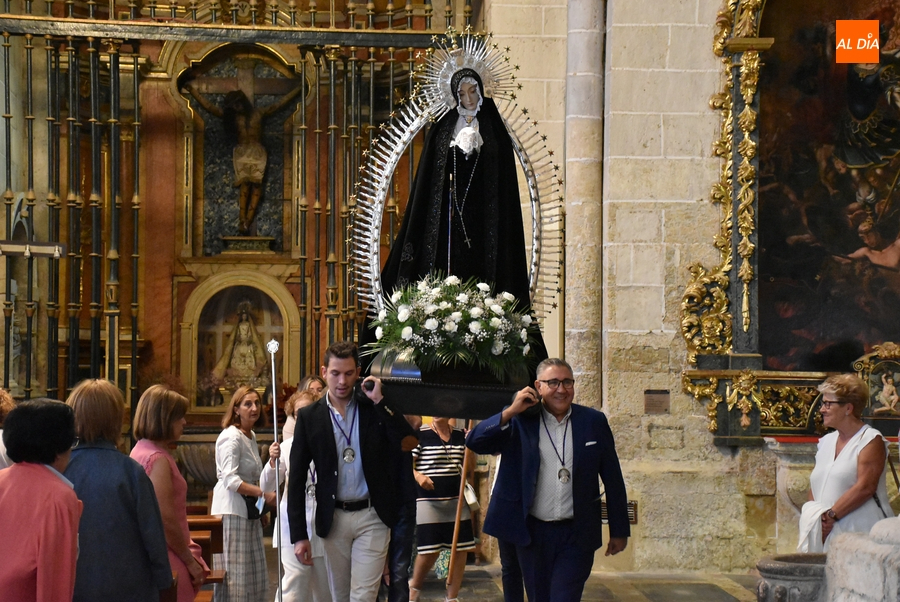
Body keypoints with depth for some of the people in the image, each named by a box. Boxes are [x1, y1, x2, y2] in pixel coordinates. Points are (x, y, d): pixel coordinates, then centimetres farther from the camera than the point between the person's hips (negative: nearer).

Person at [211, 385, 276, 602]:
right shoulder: (231, 437, -12)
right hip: (232, 509, -9)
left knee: (255, 576, 10)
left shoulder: (251, 436, 15)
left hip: (249, 509, 9)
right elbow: (230, 479, -21)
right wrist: (263, 494, -24)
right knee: (234, 576, -8)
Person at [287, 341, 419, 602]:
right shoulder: (309, 416, 0)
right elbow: (297, 478, 0)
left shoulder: (375, 406, 0)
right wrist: (299, 535, -4)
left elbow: (408, 442, -14)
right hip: (333, 519, 2)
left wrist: (380, 402, -16)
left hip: (372, 516, -2)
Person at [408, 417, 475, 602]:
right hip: (429, 500, -5)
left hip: (457, 499, 5)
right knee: (430, 550, -6)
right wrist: (418, 476, -26)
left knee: (461, 548, 2)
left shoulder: (460, 435, 7)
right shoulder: (420, 434, -6)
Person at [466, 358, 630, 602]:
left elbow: (613, 479, 5)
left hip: (576, 535, -1)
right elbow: (475, 442, -7)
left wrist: (619, 531, 5)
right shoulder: (520, 422, -1)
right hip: (532, 533, 1)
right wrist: (510, 412, -17)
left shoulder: (594, 421, 1)